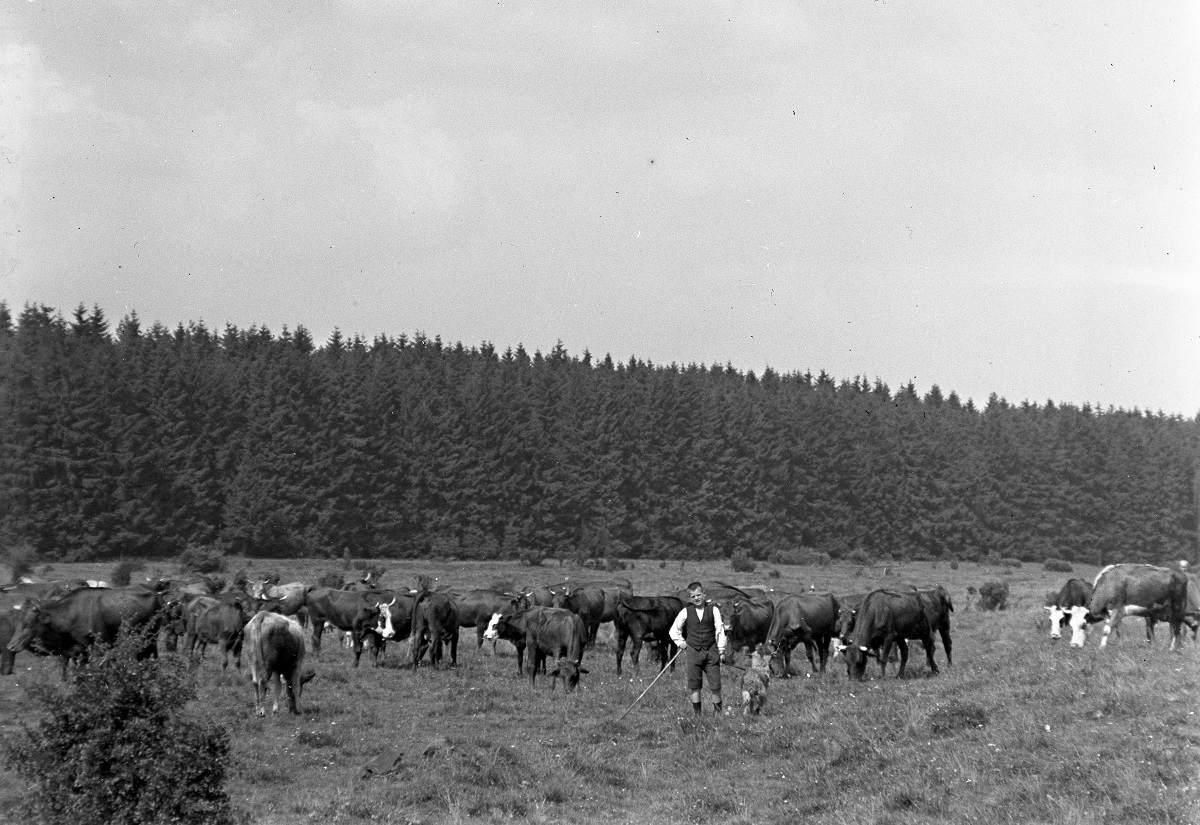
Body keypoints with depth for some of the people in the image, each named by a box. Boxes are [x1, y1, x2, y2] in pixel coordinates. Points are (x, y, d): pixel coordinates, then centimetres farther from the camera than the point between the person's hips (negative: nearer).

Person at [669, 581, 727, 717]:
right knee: (694, 685, 5)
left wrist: (721, 650, 1)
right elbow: (674, 630, 13)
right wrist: (681, 643, 7)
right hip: (693, 651, 1)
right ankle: (696, 714, 13)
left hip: (711, 650, -1)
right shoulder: (686, 612, 1)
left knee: (715, 684, -1)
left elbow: (720, 630, 1)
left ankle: (718, 712, 12)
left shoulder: (713, 609, -2)